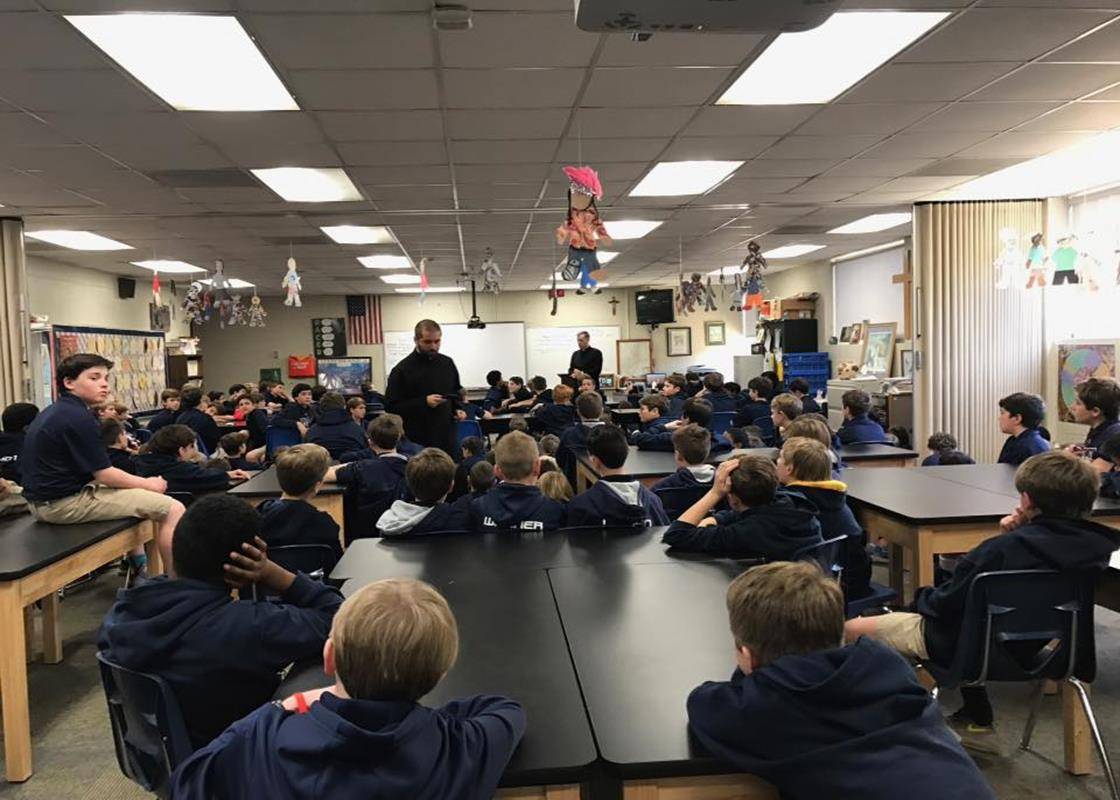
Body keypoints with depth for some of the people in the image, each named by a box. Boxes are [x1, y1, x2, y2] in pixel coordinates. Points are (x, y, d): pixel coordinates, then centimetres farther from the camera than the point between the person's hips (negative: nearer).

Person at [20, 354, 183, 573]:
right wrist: (148, 484, -2)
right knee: (173, 509, -14)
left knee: (131, 493, 35)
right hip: (66, 503, -11)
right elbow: (104, 474, -17)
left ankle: (141, 568, 36)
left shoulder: (53, 412, 13)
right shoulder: (78, 417, -19)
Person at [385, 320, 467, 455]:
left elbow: (457, 392, 24)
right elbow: (391, 407, -8)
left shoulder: (447, 363, 9)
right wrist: (423, 402, -18)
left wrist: (458, 409, 4)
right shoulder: (402, 370, -6)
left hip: (447, 439, 4)